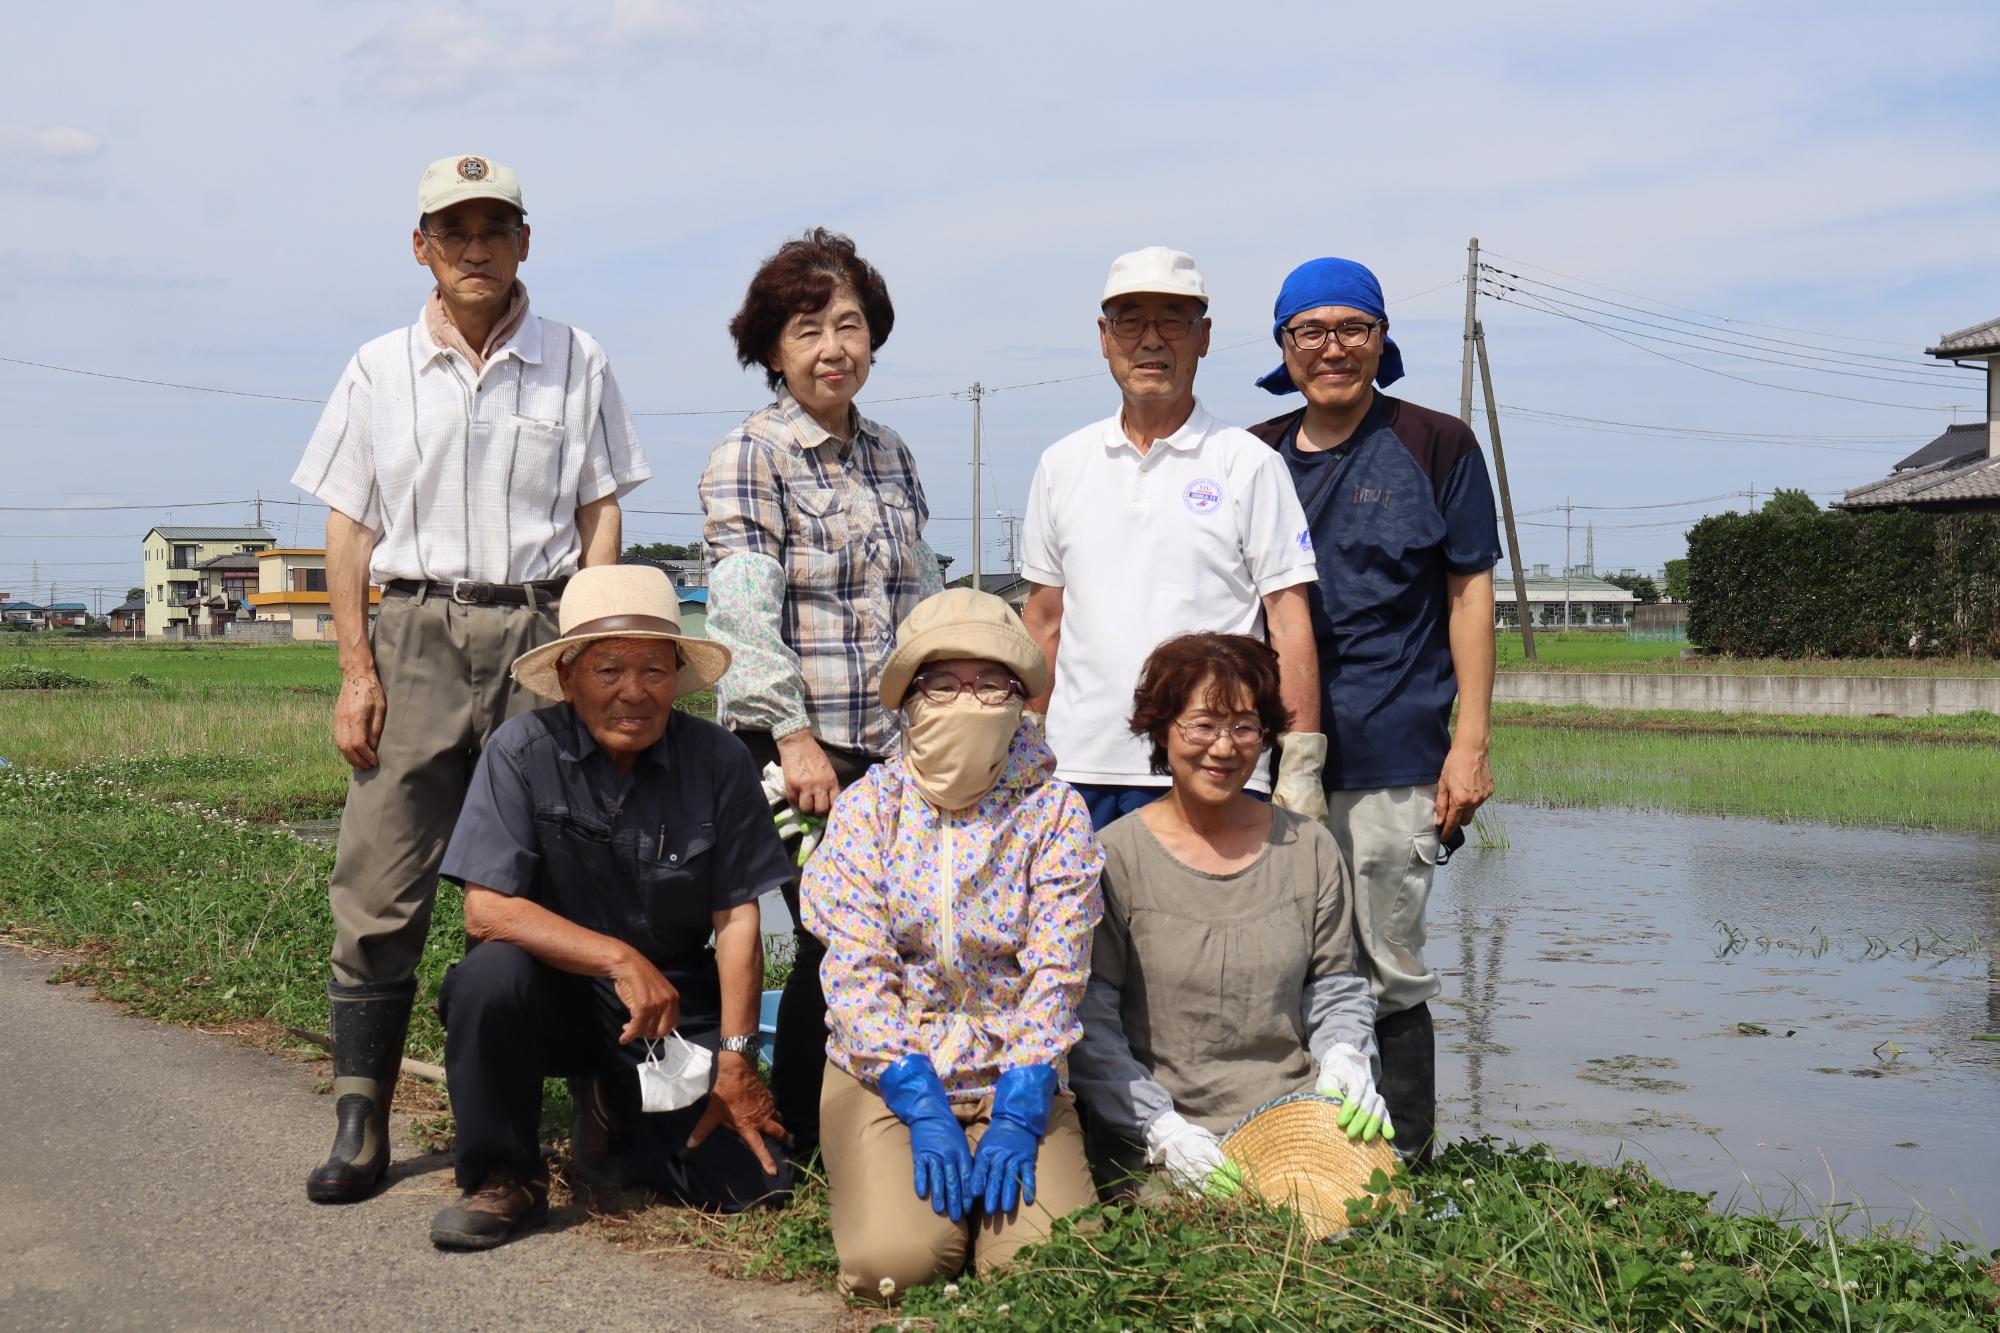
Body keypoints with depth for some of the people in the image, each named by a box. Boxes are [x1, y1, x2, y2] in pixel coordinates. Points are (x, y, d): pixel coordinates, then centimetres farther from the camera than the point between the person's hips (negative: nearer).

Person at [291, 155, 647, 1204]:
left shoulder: (576, 365, 8)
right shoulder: (379, 371, 10)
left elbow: (600, 518, 8)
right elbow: (349, 527, 9)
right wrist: (358, 669, -1)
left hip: (542, 624, 0)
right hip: (416, 633, 1)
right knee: (378, 886, -4)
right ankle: (359, 1123, 0)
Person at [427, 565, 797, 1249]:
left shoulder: (718, 761, -7)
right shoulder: (522, 751, -12)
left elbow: (737, 918, -4)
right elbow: (486, 909, -19)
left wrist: (735, 1061, -10)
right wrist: (619, 959, -28)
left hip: (679, 1006, 2)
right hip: (558, 989, -1)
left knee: (748, 1180, -14)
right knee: (492, 972, -35)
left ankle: (626, 1113, 21)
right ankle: (503, 1179, -10)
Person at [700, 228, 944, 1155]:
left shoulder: (889, 455, 16)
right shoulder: (749, 457, -4)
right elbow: (743, 612, -13)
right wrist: (794, 736, -19)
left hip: (893, 745, 6)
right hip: (796, 744, -6)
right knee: (834, 941, -5)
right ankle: (801, 1139, 10)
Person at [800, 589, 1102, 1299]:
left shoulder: (1054, 811, -1)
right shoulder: (867, 807, -1)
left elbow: (1055, 973, -7)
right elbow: (855, 974, -7)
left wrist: (1018, 1114, -17)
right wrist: (922, 1109, -16)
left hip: (1014, 1077, 0)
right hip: (887, 1072, 0)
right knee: (897, 1258, -23)